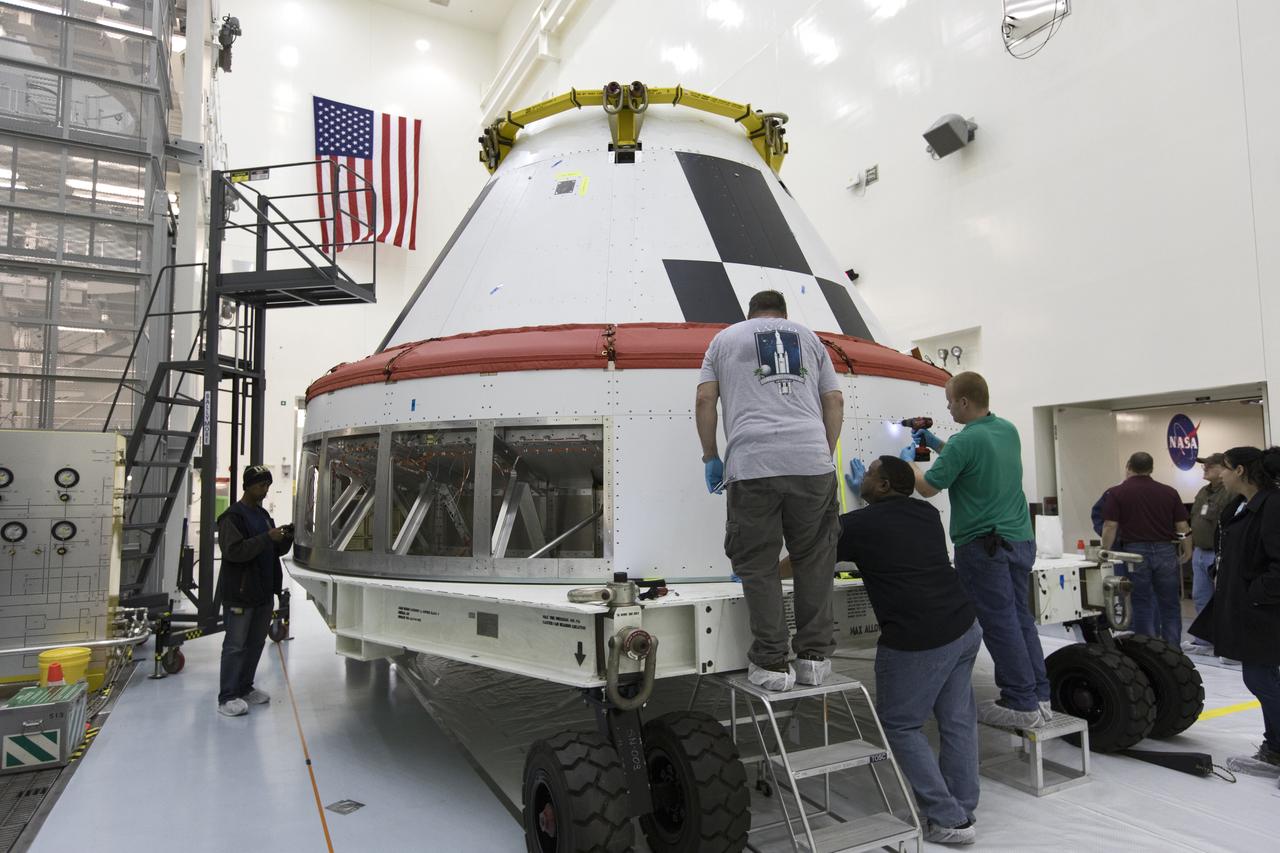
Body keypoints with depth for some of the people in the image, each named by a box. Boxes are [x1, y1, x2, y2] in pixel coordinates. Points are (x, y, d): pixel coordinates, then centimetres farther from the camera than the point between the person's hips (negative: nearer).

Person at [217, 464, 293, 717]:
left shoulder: (263, 515, 16)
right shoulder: (232, 517, -10)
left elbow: (277, 550, 20)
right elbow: (234, 550, -22)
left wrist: (286, 538, 0)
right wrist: (267, 538, -26)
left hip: (263, 592, 8)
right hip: (240, 594, -8)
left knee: (256, 643, 14)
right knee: (235, 645, -4)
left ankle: (245, 688, 25)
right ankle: (227, 698, 3)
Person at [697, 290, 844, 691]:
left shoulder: (725, 338, 22)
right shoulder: (809, 337, 26)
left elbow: (704, 400, 12)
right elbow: (835, 402, 20)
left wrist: (710, 457, 19)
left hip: (751, 465, -2)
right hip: (812, 461, 2)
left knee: (758, 566, 6)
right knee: (814, 560, 14)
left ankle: (771, 664, 9)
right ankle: (814, 657, 18)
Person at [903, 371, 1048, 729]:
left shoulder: (964, 442, -18)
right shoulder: (1008, 430, 8)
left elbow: (928, 487, -9)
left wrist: (908, 461, 9)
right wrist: (935, 444, 23)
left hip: (983, 545, -8)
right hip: (1021, 539, 8)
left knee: (999, 623, -1)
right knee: (1021, 618, 14)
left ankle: (1021, 704, 4)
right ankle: (1039, 696, 20)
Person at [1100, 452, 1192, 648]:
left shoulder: (1117, 493, -4)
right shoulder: (1169, 492, 6)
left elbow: (1110, 526, -9)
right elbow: (1182, 527, 5)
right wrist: (1186, 551, 18)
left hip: (1135, 553, -2)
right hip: (1165, 551, 3)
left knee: (1142, 607, 6)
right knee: (1170, 606, 12)